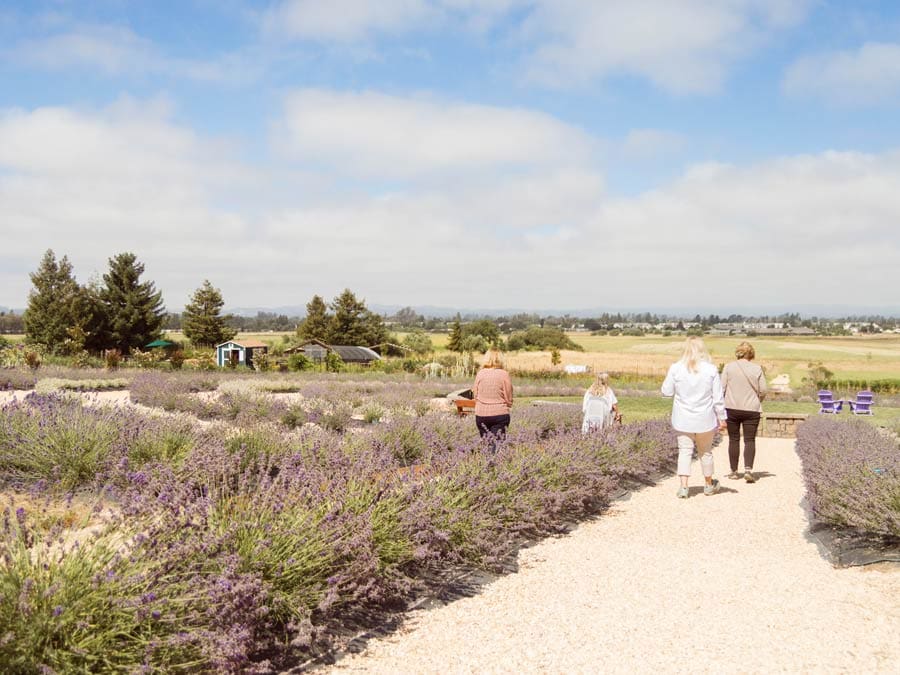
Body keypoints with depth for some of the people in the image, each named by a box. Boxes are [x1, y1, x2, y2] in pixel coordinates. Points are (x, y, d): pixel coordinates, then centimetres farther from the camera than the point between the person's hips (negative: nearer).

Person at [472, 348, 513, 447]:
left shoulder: (480, 373, 0)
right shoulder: (504, 374, -7)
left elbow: (475, 395, 7)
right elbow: (509, 399, -3)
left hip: (481, 414, 3)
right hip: (500, 415, -3)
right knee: (496, 444, -2)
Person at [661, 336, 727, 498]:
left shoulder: (675, 368, -10)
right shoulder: (711, 369, -9)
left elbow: (666, 392, -1)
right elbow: (718, 398, -5)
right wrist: (722, 418, 5)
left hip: (683, 420, 0)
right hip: (705, 420, 0)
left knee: (685, 451, 5)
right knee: (705, 452, 16)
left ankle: (683, 486, -6)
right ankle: (709, 485, 32)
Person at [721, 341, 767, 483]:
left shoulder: (728, 367, -3)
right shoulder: (757, 369, -2)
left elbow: (722, 388, -3)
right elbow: (763, 391, 1)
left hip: (732, 409, 0)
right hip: (751, 410, 0)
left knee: (734, 440, 9)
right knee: (750, 440, 2)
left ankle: (734, 471, 13)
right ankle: (748, 470, -14)